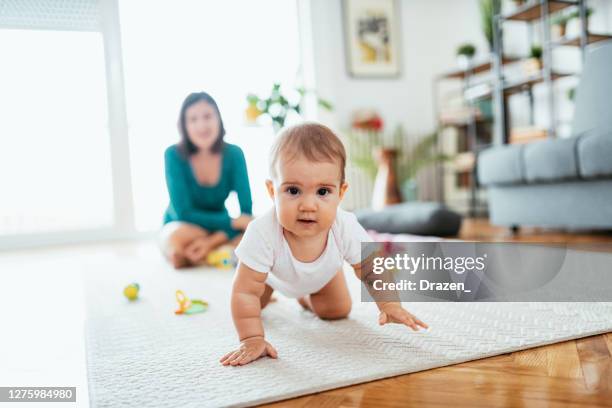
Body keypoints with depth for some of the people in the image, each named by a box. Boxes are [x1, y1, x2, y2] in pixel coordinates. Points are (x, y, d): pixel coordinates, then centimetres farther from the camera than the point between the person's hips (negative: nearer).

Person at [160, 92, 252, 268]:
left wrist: (211, 241, -31)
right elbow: (183, 214, -21)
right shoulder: (174, 155, -17)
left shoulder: (234, 154, -11)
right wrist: (233, 221, -32)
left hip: (218, 226, 1)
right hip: (180, 226, -1)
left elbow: (246, 211, -15)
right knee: (179, 238, -38)